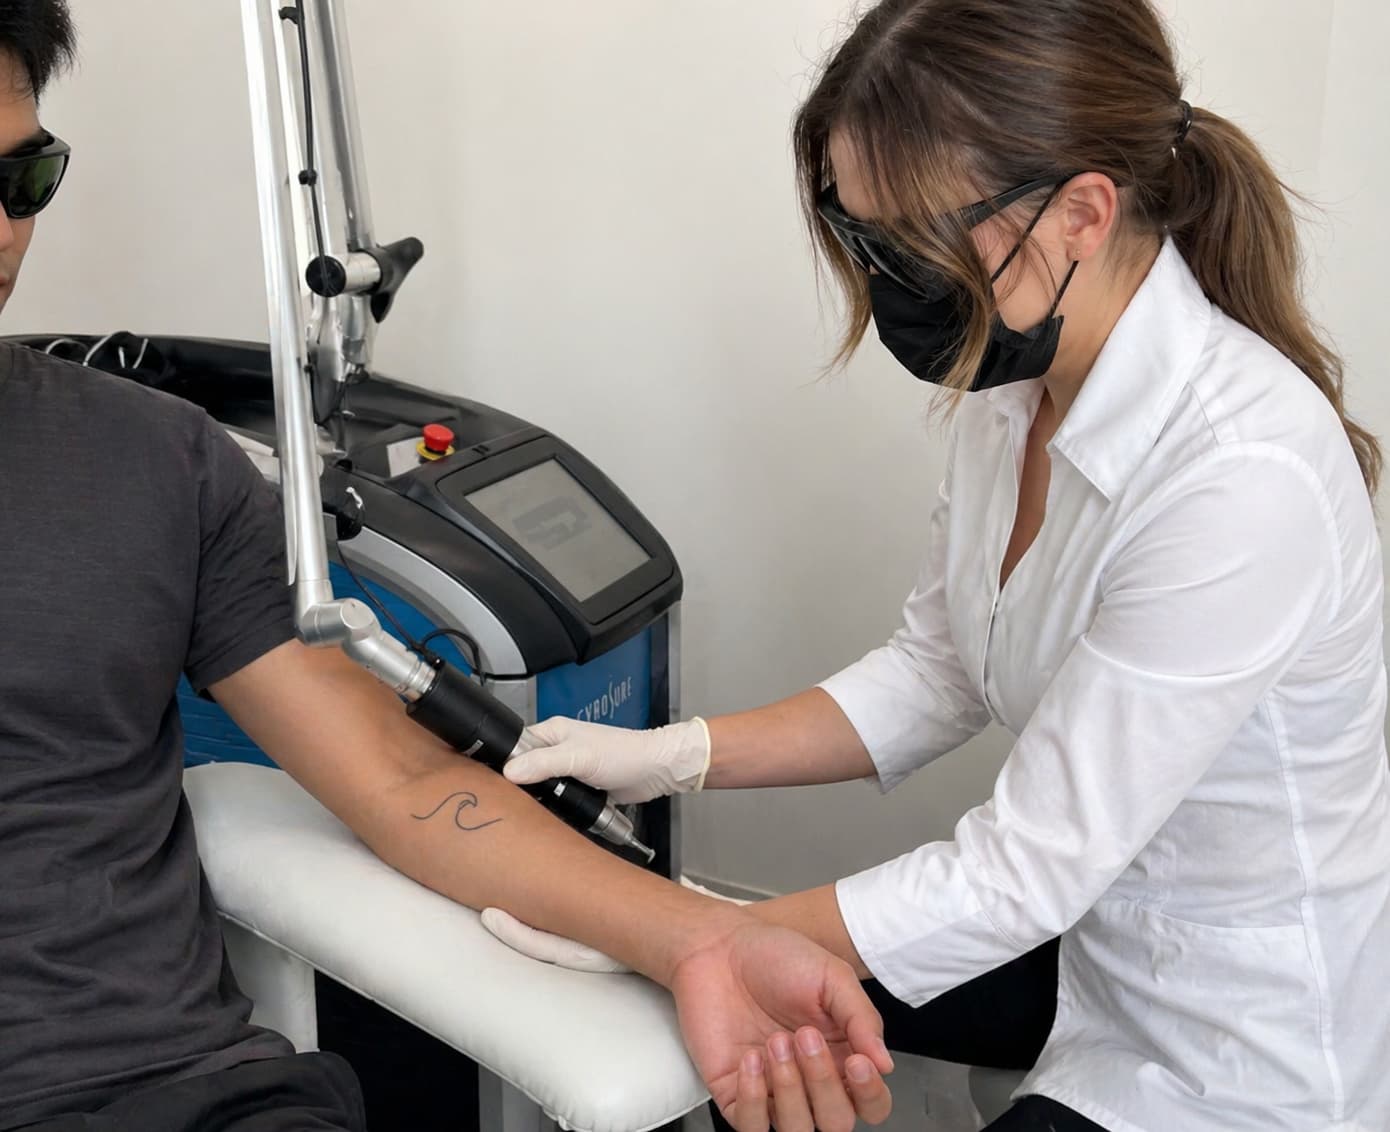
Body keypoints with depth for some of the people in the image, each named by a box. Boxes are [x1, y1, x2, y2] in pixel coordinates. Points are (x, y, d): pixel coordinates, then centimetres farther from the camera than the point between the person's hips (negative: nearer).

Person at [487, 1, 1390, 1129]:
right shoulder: (1016, 380, -8)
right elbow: (936, 672, 2)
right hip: (1092, 923, 7)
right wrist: (676, 755, -8)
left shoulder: (1240, 476, -34)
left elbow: (1025, 869, -29)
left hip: (1241, 1042, -7)